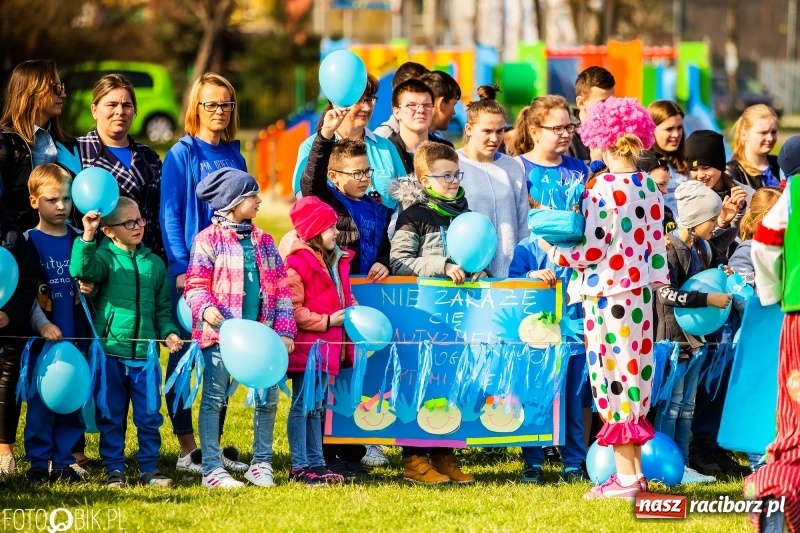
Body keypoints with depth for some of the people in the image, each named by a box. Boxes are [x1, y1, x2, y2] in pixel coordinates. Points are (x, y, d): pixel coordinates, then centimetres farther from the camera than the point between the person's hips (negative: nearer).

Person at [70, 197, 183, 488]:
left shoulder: (154, 262, 10)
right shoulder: (105, 257, -2)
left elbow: (162, 307, 16)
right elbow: (82, 270, -24)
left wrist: (168, 332, 1)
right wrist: (87, 236, -33)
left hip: (144, 352, 3)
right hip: (110, 351, -3)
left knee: (149, 415, 5)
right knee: (110, 415, 6)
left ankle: (149, 468, 16)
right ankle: (114, 469, 15)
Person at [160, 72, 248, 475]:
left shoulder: (234, 156, 12)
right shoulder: (182, 155, -4)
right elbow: (170, 214, -8)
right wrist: (181, 267, -16)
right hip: (191, 268, -5)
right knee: (185, 355, -1)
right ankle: (187, 450, 2)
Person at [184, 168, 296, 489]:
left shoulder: (263, 241, 12)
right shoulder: (208, 240, -3)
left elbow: (280, 288, 13)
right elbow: (196, 285, -8)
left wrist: (285, 330, 5)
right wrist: (205, 308, -28)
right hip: (220, 333, -5)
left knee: (268, 397, 5)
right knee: (214, 399, -1)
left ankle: (261, 464, 18)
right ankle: (212, 470, 2)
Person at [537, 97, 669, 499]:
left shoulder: (602, 188, -14)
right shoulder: (649, 186, 6)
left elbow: (593, 250, -14)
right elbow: (654, 243, 9)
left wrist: (555, 253, 0)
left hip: (608, 294, -7)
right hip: (640, 290, 7)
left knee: (614, 375, -3)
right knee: (634, 373, 12)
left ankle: (625, 476, -3)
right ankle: (635, 469, 17)